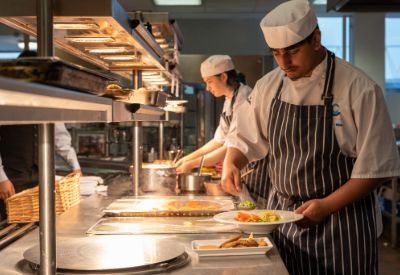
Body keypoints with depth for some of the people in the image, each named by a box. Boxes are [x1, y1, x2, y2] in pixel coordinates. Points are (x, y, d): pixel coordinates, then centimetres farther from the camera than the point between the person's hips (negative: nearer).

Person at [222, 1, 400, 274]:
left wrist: (327, 206, -19)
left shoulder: (360, 89, -14)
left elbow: (375, 167, -13)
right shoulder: (268, 86, 0)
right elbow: (246, 139, 11)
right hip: (282, 217, 4)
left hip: (341, 219, -4)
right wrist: (231, 165, -9)